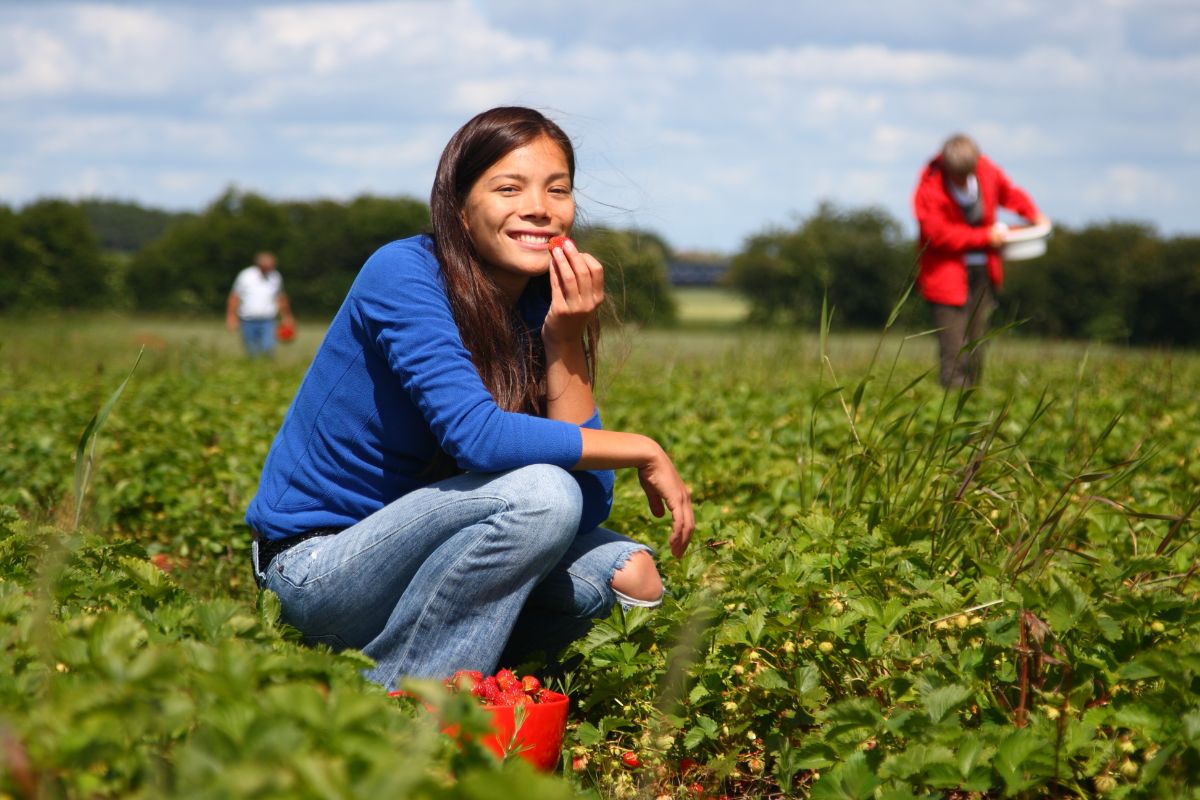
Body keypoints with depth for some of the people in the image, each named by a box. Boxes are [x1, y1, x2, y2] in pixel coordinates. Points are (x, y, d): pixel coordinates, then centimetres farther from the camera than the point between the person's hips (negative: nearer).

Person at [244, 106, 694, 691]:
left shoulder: (543, 309, 1)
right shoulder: (403, 274, -17)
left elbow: (588, 506, -9)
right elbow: (476, 435, -31)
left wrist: (566, 342, -16)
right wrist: (642, 450, -22)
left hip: (404, 547, 7)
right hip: (317, 566, -7)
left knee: (629, 576, -5)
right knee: (538, 493, -27)